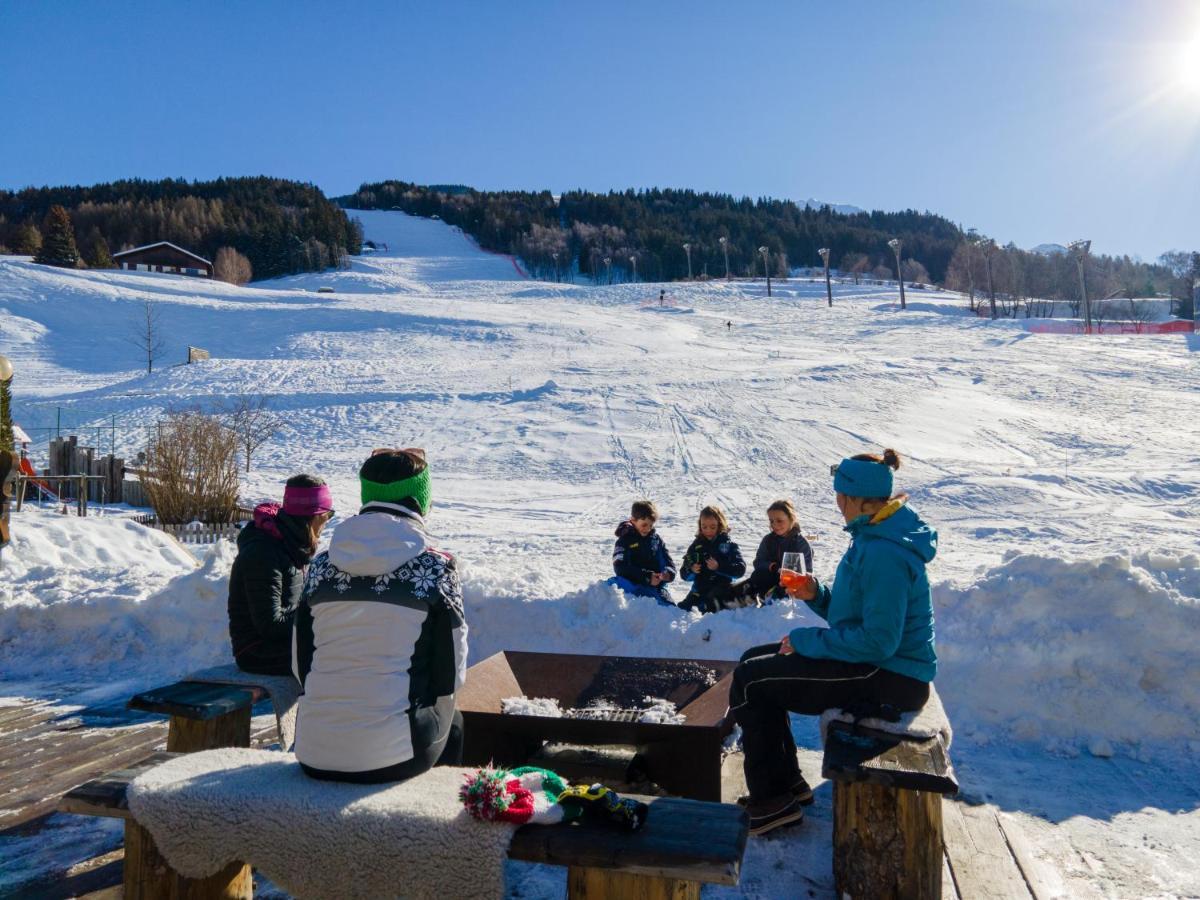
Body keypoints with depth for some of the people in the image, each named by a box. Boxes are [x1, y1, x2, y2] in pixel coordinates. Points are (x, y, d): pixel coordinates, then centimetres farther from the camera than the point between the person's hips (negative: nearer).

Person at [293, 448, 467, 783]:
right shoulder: (437, 567, -8)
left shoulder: (320, 566, 2)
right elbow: (452, 671, -3)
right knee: (451, 719, 29)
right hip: (392, 756, -4)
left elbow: (300, 665, 9)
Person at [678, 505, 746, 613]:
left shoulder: (728, 545, -2)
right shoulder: (696, 546, 7)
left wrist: (719, 567, -26)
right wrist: (691, 570, -17)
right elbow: (685, 575, 7)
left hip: (721, 591, -4)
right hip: (699, 591, 4)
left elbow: (740, 569, -13)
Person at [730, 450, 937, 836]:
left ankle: (772, 802, 5)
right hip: (879, 662, 11)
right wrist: (817, 594, -1)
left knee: (749, 681, -12)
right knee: (754, 660, 13)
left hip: (892, 679, -11)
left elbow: (878, 640, -28)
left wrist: (807, 640, -18)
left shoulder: (883, 552, -25)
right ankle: (786, 783, 22)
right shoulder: (874, 535, 9)